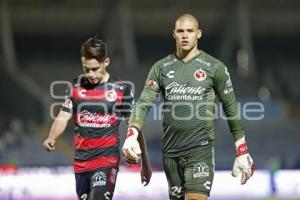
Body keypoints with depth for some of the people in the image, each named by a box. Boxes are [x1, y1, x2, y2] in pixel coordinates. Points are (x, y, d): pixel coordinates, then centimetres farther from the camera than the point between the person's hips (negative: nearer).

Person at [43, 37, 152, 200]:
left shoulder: (121, 89, -2)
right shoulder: (75, 87, 6)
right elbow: (63, 117, 5)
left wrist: (145, 164, 8)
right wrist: (51, 138, -17)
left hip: (107, 159, -4)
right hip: (81, 161, 4)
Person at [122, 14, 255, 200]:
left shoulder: (214, 67, 1)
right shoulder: (161, 67, 9)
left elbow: (231, 109, 5)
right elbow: (144, 103, 2)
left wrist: (242, 152, 4)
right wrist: (132, 135, -16)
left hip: (200, 149, -4)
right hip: (170, 150, 4)